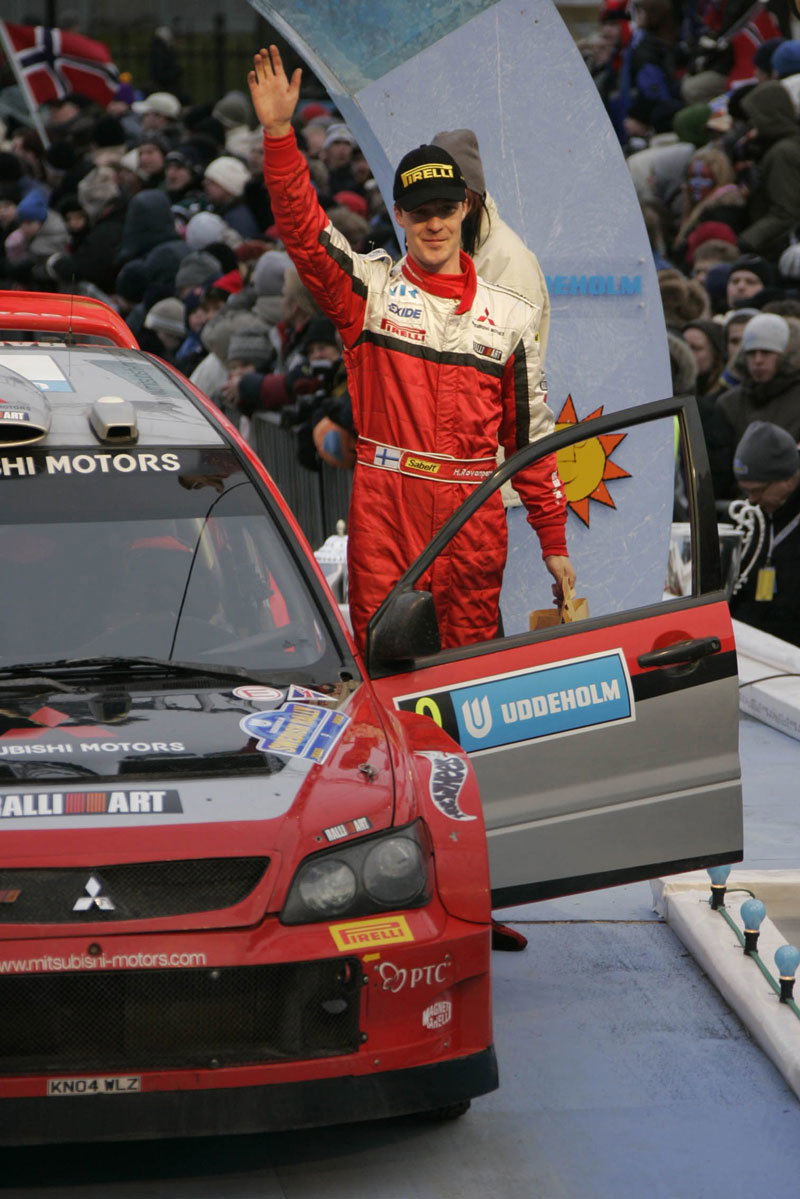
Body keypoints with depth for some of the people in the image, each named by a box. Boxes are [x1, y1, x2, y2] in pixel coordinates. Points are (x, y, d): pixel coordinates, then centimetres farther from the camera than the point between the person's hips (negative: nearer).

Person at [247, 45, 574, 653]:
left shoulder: (510, 314, 11)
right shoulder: (370, 288, 5)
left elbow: (531, 430, 14)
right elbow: (303, 228, -10)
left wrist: (554, 541, 12)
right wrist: (279, 132, -24)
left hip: (474, 520, 2)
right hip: (383, 512, -2)